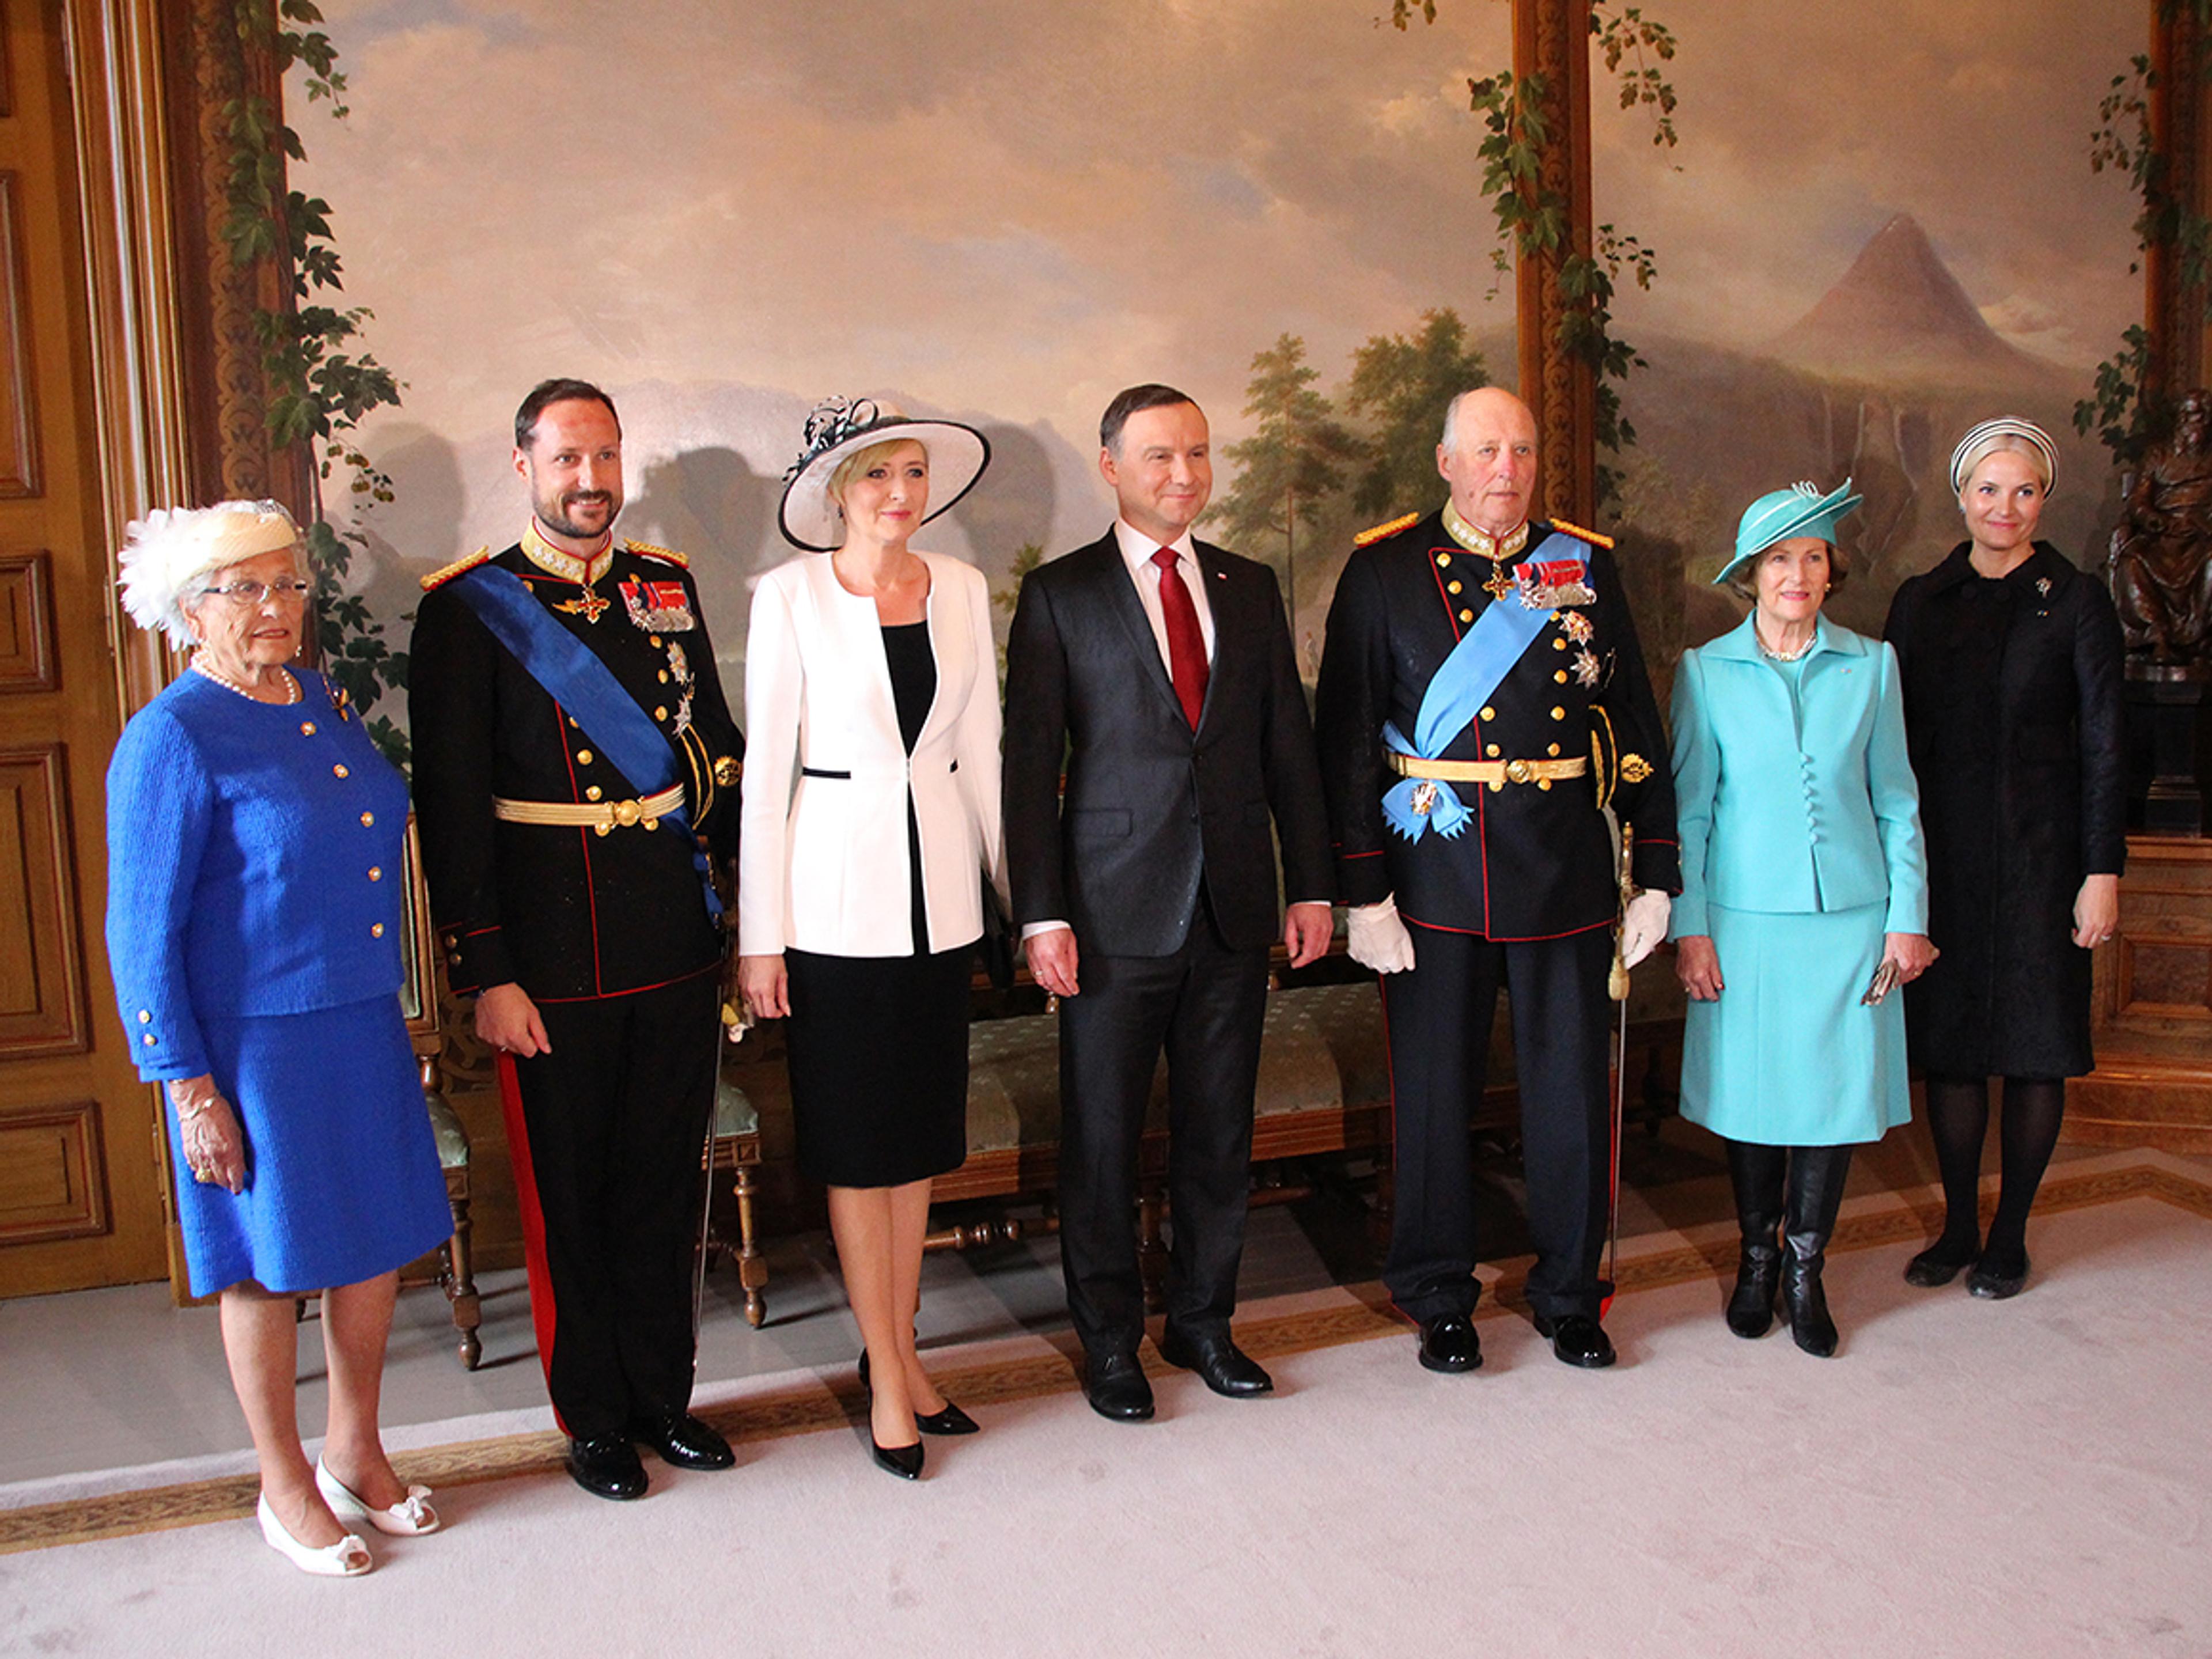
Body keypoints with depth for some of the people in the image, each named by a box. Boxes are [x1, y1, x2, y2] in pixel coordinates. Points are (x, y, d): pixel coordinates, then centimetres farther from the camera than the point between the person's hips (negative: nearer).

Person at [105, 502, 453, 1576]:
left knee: (375, 1245, 15)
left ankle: (355, 1454, 35)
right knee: (269, 1266, 9)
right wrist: (189, 1088, -14)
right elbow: (142, 934, -13)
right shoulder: (171, 740, -13)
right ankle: (286, 1487, 29)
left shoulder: (322, 704, 8)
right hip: (253, 1044, -6)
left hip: (362, 1031, 7)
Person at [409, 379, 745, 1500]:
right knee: (568, 1198, 9)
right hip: (552, 965, -4)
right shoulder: (469, 608, -5)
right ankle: (593, 1419, 27)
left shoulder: (667, 589, 9)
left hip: (678, 950, 4)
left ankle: (663, 1397, 32)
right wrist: (484, 975, -11)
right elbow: (449, 807, -7)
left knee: (666, 1186, 14)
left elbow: (719, 754, 13)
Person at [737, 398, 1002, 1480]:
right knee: (856, 1140, 4)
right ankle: (886, 1374, 18)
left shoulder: (963, 590, 6)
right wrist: (759, 936, -7)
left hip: (940, 883, 4)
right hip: (836, 888, -4)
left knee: (921, 1128, 12)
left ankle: (900, 1348, 27)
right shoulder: (791, 597, -5)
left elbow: (981, 750, 11)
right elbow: (766, 770, -5)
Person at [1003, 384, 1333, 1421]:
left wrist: (1310, 887, 7)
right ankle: (1109, 1341, 24)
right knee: (1102, 1139, 7)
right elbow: (1029, 765, -4)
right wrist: (1041, 914, -10)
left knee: (1221, 1133, 12)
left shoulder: (1250, 588, 11)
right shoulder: (1058, 595, -1)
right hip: (1115, 911, -3)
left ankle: (1203, 1322, 30)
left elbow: (1288, 744, 12)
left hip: (1233, 908, 4)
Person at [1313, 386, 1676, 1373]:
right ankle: (1439, 1299, 27)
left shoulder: (1586, 567, 7)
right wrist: (1363, 893, -9)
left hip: (1566, 877, 2)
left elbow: (1636, 726, 9)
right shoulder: (1384, 570, 0)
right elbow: (1346, 742, -3)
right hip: (1435, 881, -2)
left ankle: (1568, 1292, 30)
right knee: (1434, 1094, 7)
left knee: (1573, 1089, 10)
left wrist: (1655, 875, 5)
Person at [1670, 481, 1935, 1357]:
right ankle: (1757, 1259, 26)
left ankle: (1805, 1271, 20)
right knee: (1751, 1092, 6)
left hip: (1849, 917, 1)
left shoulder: (1870, 665, 5)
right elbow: (1689, 805, 2)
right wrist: (1688, 925, -3)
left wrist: (1908, 916, 3)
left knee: (1837, 1090, 4)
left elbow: (1896, 801, 8)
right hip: (1746, 916, -1)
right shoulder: (1706, 671, 1)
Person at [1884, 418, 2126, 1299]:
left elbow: (2102, 747, -2)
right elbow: (1894, 735, 8)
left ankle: (2009, 1236, 18)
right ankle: (1959, 1225, 21)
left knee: (2035, 1047, 5)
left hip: (2039, 853, -2)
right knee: (1949, 1041, 7)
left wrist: (2103, 871, -8)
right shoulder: (1920, 601, 7)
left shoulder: (2076, 601, -1)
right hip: (1941, 852, 3)